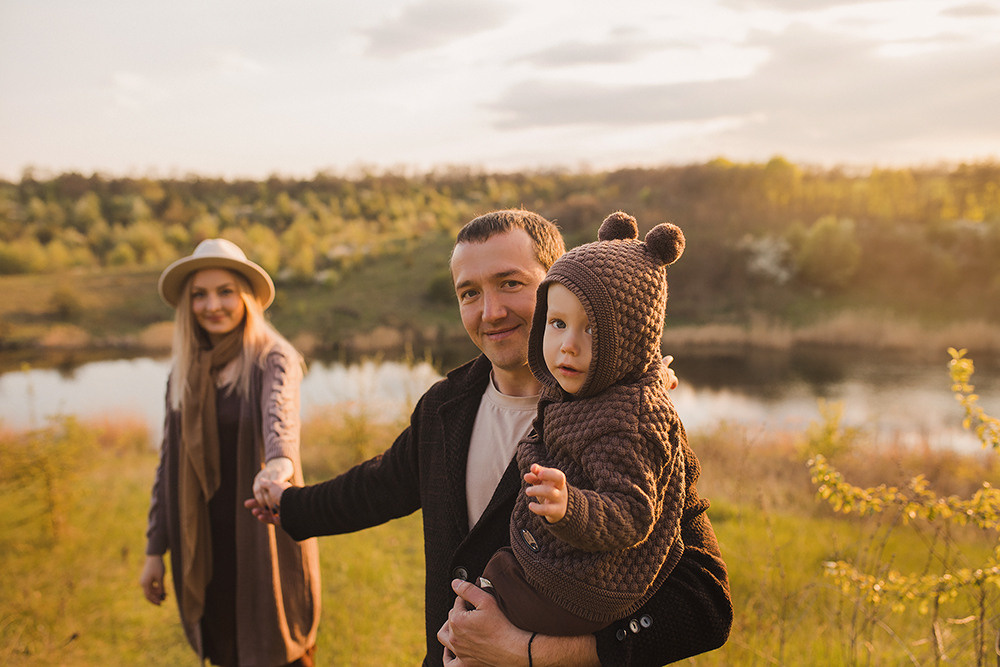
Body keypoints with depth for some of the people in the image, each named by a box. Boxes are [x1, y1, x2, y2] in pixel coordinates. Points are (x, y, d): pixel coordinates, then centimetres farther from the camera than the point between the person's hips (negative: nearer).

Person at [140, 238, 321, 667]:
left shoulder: (273, 361, -11)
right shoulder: (184, 372, 5)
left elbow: (280, 414, -33)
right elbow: (169, 464, 9)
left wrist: (278, 462, -55)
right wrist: (155, 551, 8)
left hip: (265, 537, -4)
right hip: (205, 544, 5)